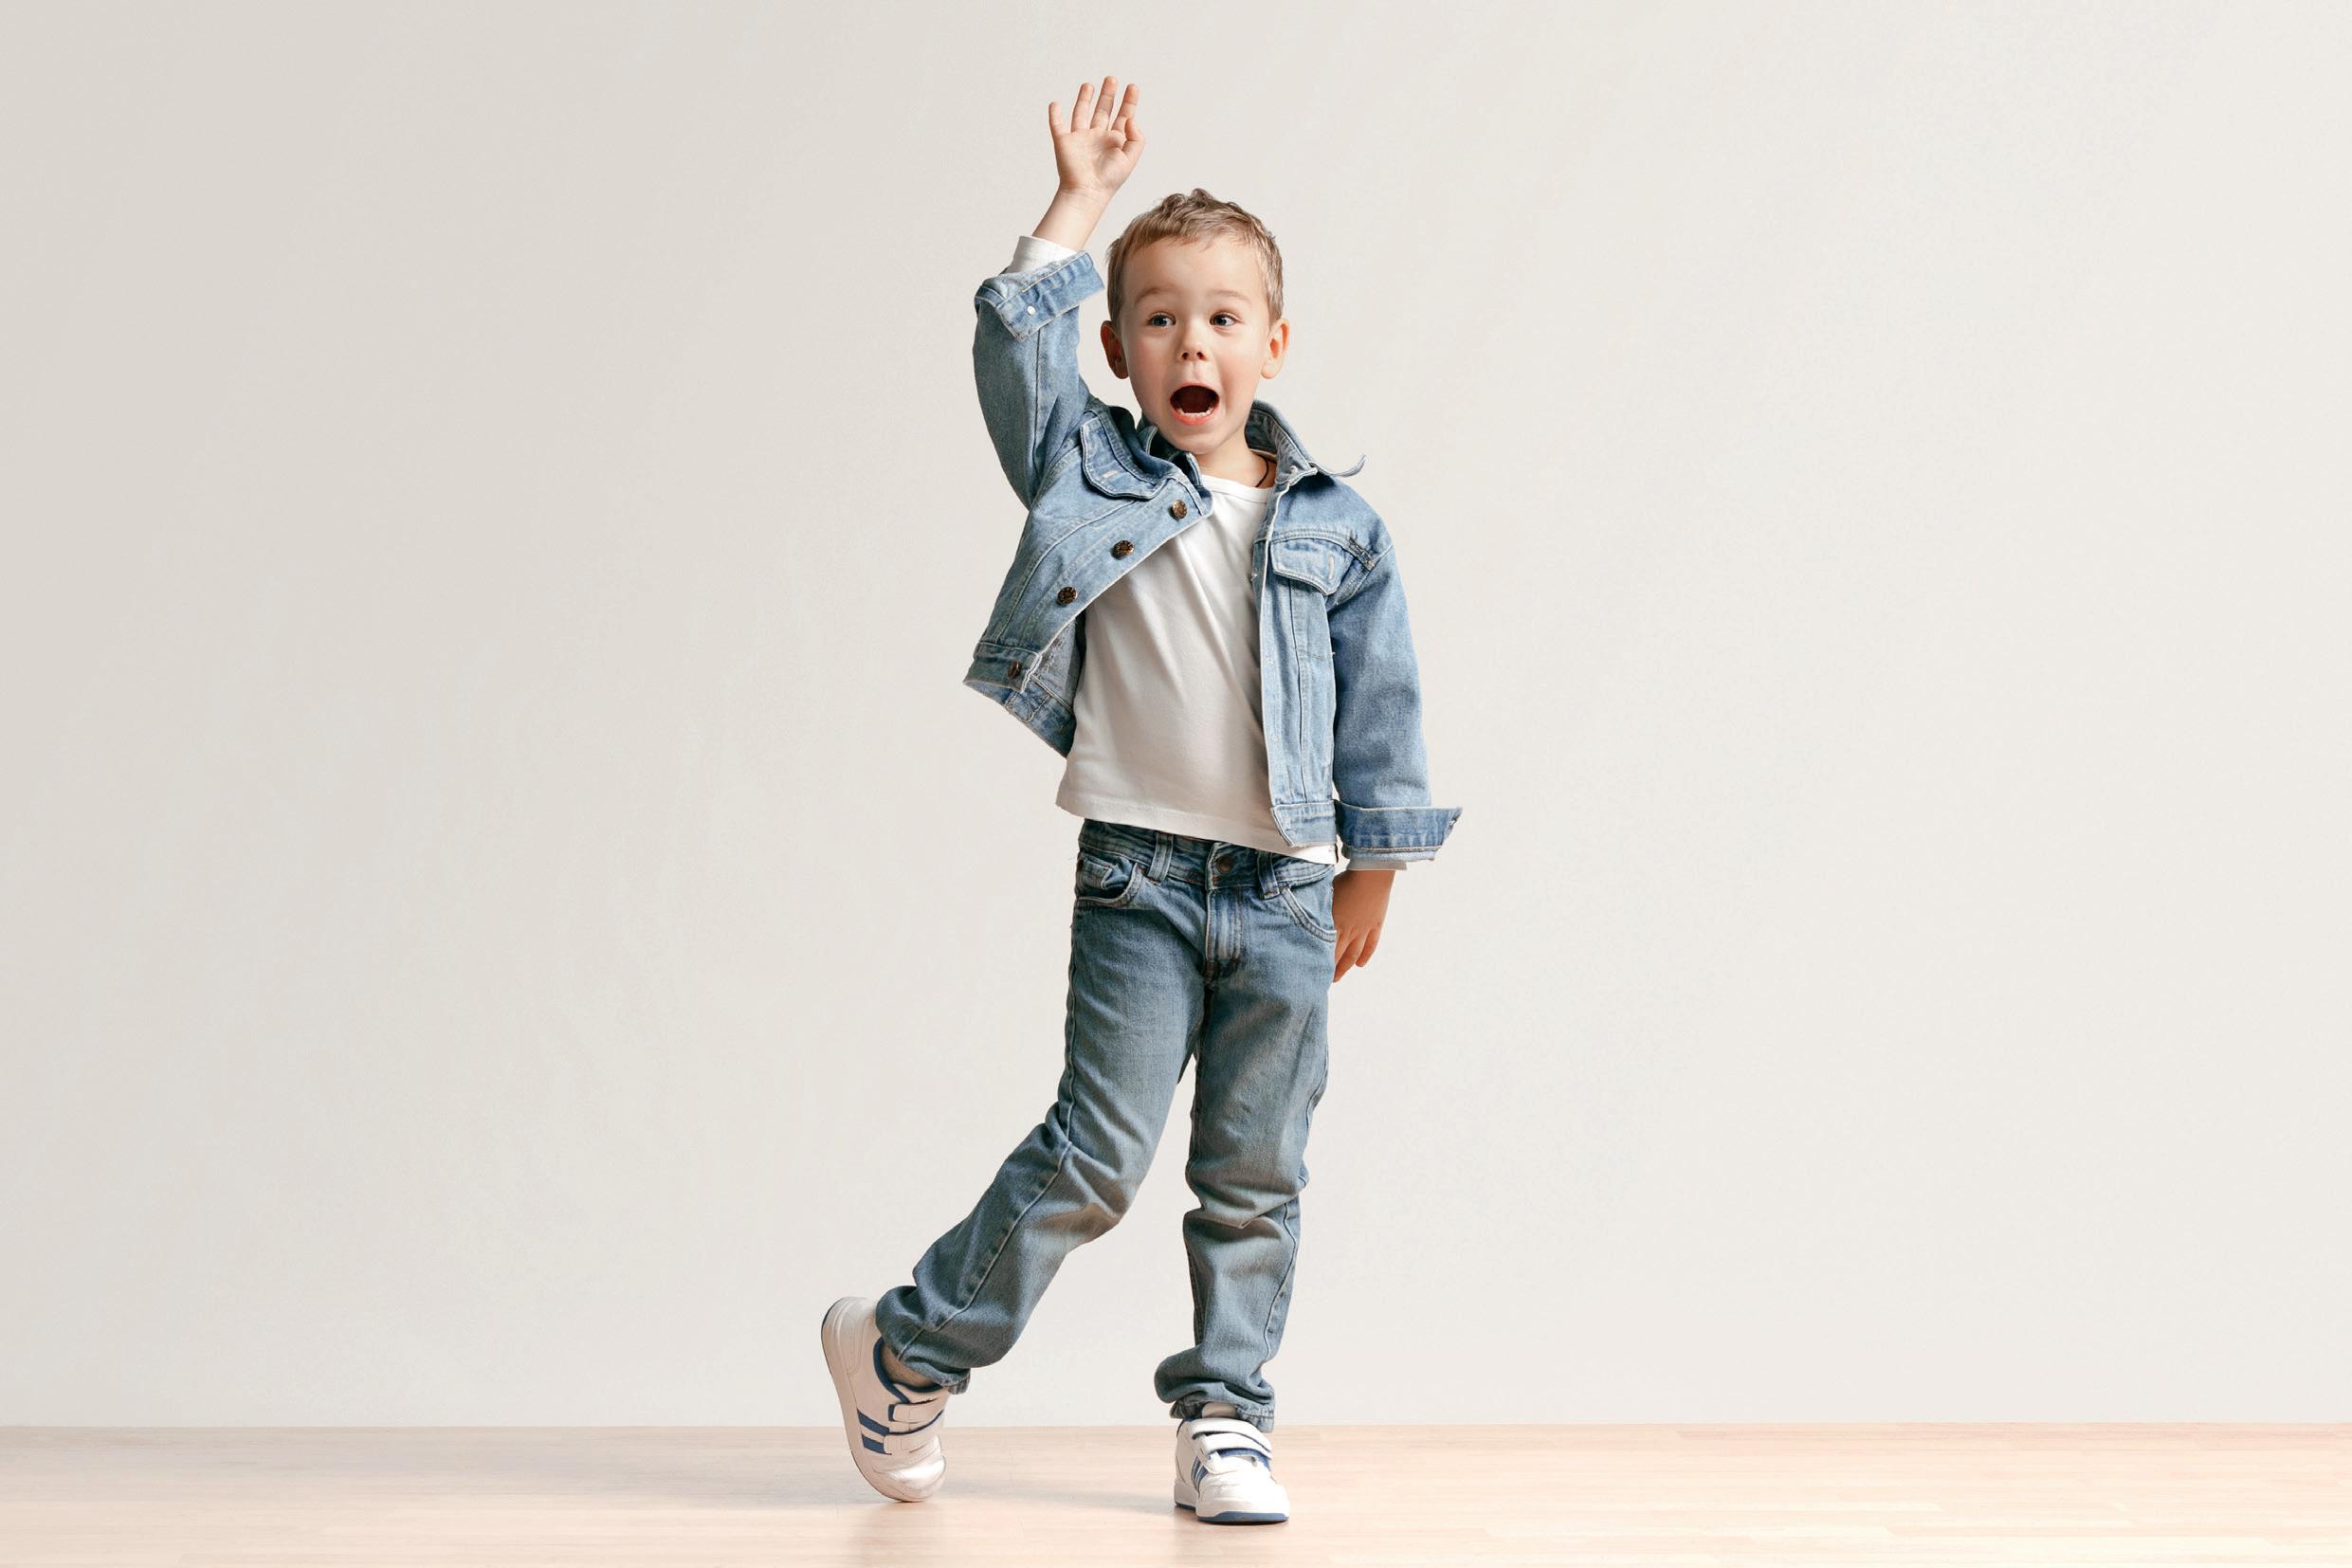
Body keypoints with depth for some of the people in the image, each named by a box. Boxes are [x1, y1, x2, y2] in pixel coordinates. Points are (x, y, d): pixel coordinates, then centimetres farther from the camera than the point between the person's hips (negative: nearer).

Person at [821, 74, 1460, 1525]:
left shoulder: (1338, 529, 6)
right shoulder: (1093, 474, 4)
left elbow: (1380, 706, 9)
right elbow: (1017, 339, -9)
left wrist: (1369, 879, 10)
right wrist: (1083, 202, -4)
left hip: (1287, 898, 2)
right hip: (1140, 877, -2)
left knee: (1256, 1181, 7)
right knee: (1097, 1156, -6)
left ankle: (1226, 1418, 20)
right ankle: (909, 1350, 11)